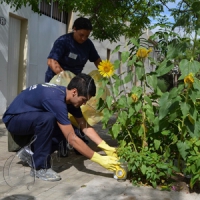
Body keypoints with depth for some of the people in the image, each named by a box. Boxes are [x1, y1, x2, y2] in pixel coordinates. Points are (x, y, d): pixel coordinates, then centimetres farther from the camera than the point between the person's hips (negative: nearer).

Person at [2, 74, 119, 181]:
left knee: (67, 130, -9)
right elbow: (72, 139, -34)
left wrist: (106, 147, -14)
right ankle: (39, 167, -19)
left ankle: (31, 153, 9)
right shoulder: (56, 99, -34)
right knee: (48, 118, -35)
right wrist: (99, 159, -31)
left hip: (31, 119, 8)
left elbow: (85, 127, -4)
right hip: (13, 119, -8)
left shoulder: (69, 96, -7)